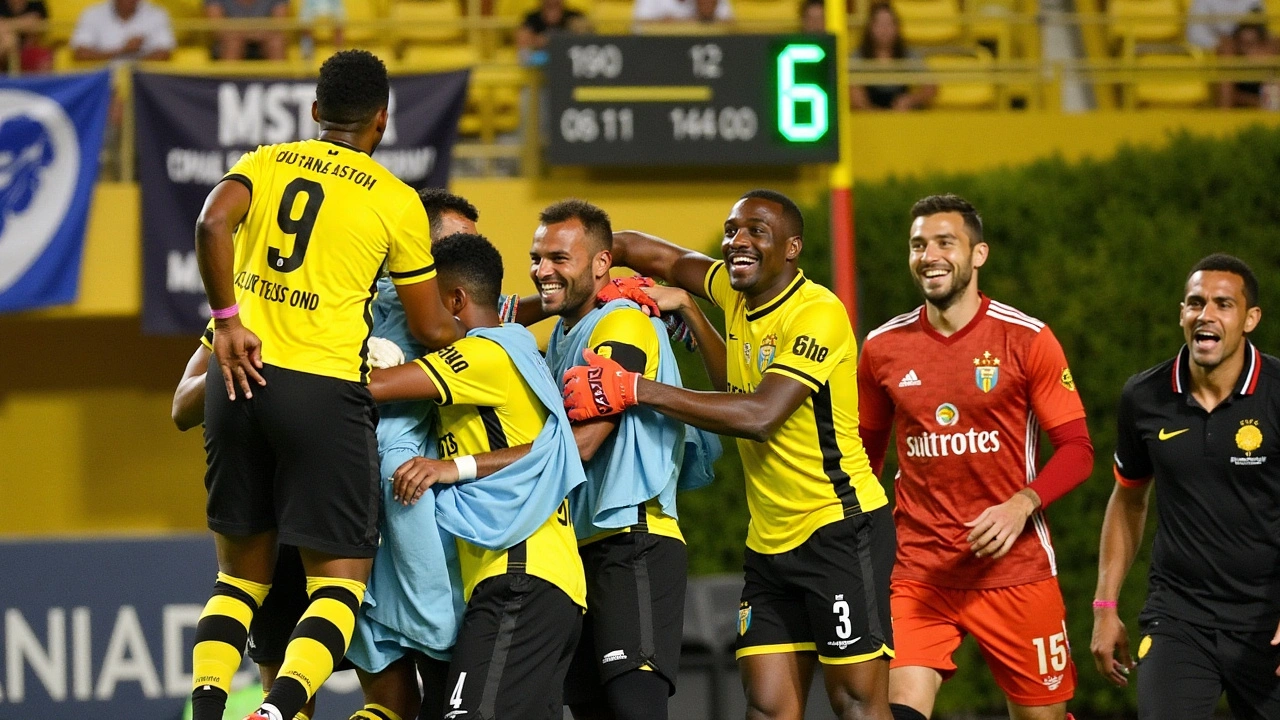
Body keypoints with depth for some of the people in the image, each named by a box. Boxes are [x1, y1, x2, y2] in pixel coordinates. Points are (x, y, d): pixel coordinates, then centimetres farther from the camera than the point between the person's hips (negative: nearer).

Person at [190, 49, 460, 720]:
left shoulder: (265, 162, 11)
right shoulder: (395, 201, 4)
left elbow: (212, 224, -11)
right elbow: (431, 331, 7)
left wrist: (228, 320, -3)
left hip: (240, 375, 4)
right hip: (323, 387, -4)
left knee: (241, 571, 16)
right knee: (339, 582, 1)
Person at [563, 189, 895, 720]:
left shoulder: (817, 315, -17)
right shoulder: (737, 293, 7)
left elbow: (759, 416, -27)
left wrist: (637, 391, -27)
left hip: (840, 530, -8)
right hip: (771, 539, 8)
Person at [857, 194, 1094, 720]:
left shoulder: (1027, 339, -4)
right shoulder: (882, 348, 5)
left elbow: (1077, 449, -4)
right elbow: (865, 450, 18)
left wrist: (1022, 505, -21)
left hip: (1015, 572, -1)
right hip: (918, 574, 1)